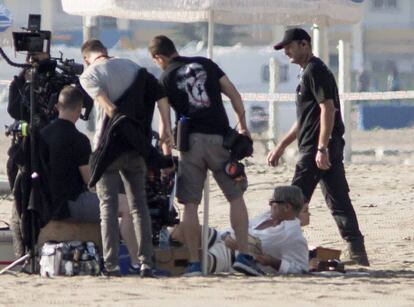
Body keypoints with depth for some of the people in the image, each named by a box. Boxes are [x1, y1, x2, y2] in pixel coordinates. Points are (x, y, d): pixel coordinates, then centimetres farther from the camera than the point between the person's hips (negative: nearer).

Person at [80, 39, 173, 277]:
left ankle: (111, 265, -5)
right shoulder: (134, 67, 13)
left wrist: (121, 125, -8)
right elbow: (161, 96, 5)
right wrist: (167, 128, 9)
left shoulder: (89, 75, -1)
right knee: (139, 205, 9)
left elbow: (109, 107, -15)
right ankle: (147, 263, 3)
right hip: (136, 149, 4)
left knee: (108, 205, 1)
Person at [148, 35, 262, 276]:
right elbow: (233, 94, 7)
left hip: (190, 141, -1)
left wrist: (166, 156, 8)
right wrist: (243, 126, 14)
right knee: (236, 197, 8)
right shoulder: (206, 64, 12)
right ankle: (244, 255, -3)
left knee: (190, 204, 5)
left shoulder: (166, 79, 6)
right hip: (219, 137, 1)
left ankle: (194, 263, 1)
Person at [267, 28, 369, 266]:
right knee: (339, 203, 5)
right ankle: (358, 254, 2)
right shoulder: (311, 72, 22)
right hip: (332, 148, 10)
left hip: (316, 149, -10)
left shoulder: (315, 71, -9)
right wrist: (281, 146, 28)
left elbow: (328, 108, -19)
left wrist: (322, 148, -25)